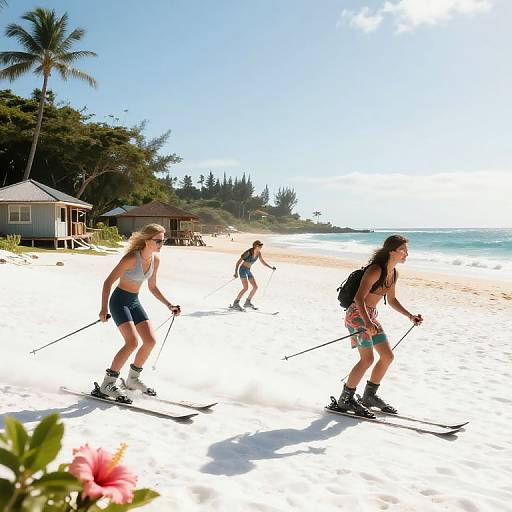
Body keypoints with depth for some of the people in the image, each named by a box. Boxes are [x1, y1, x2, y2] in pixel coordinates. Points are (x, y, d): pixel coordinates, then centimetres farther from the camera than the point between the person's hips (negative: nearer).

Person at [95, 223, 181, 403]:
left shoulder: (155, 259, -1)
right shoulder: (131, 258, -23)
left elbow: (152, 287, 13)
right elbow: (108, 282, -20)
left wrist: (169, 305, 6)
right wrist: (104, 309, -29)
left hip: (134, 302, 8)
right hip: (119, 301, -7)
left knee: (150, 341, 1)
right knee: (132, 342, -20)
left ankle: (132, 379, 22)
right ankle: (106, 385, -10)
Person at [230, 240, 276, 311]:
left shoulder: (258, 253, -1)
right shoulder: (248, 252, -21)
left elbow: (263, 262, 14)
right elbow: (239, 262, -19)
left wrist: (271, 267, 7)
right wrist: (236, 272, -27)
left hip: (248, 270, 7)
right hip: (243, 270, -7)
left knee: (255, 287, 2)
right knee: (246, 288, -19)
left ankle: (247, 302, 17)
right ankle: (235, 304, -10)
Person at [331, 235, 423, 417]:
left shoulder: (393, 273, 8)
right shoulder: (376, 270, -19)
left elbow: (392, 300, 22)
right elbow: (359, 298, -25)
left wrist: (410, 316, 14)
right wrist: (367, 322, -38)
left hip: (371, 316, 9)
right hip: (357, 314, -9)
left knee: (388, 356, 9)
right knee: (367, 358, -16)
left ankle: (369, 396, 22)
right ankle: (345, 400, -4)